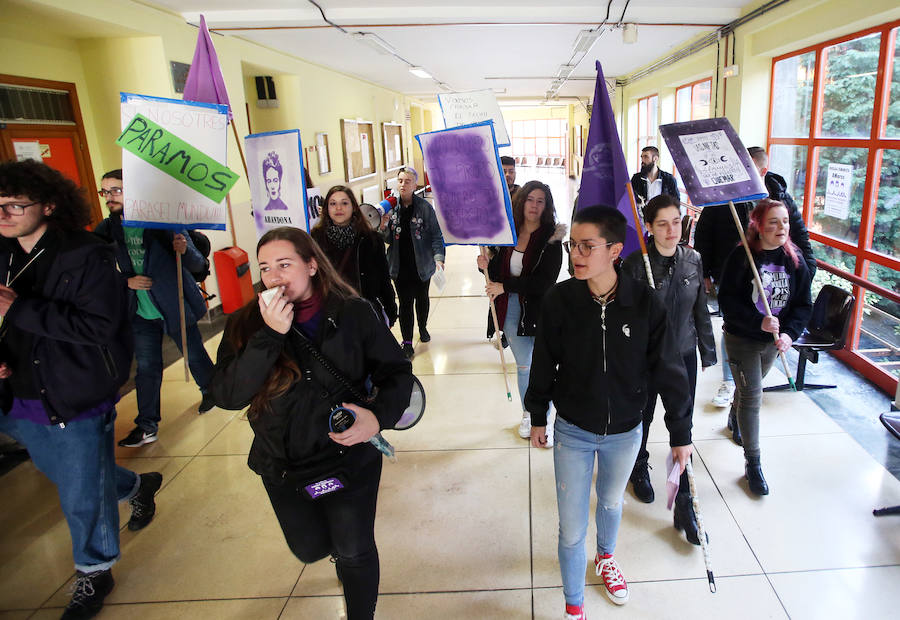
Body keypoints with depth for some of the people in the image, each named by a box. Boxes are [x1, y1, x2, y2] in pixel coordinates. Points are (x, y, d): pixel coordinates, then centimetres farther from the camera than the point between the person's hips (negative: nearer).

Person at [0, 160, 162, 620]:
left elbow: (100, 326, -26)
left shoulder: (87, 257, -19)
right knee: (60, 474, 27)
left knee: (82, 497, 7)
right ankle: (138, 486, 54)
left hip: (77, 398, -7)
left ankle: (94, 574, 34)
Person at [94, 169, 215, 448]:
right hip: (141, 313, 3)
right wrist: (126, 281, -10)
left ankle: (211, 391, 40)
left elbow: (198, 263, -16)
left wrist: (185, 250, -39)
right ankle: (147, 426, 17)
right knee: (146, 368, 8)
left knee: (195, 356, 12)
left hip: (175, 307, -3)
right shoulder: (107, 230, -1)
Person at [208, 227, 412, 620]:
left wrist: (379, 415, -26)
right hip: (283, 466, 2)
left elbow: (396, 372, -6)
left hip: (351, 457, -2)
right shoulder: (246, 325, -10)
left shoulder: (353, 314, -13)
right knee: (310, 549, 20)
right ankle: (342, 554, 57)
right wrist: (270, 335, -30)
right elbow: (227, 396, -21)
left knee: (355, 552, 8)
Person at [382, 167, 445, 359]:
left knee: (422, 299, 20)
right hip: (400, 267, 1)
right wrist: (384, 226, -16)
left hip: (422, 265, -1)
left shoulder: (425, 207, -11)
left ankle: (423, 328, 46)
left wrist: (438, 258, -21)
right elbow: (388, 239, 4)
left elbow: (436, 235, -9)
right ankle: (407, 344, 12)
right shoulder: (391, 207, -2)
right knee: (405, 304, 2)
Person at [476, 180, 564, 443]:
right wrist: (487, 266, -9)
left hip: (540, 310, -3)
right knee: (523, 366, 17)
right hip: (511, 310, 4)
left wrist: (504, 287, -20)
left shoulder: (551, 237, -10)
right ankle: (527, 415, 36)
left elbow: (545, 281, -18)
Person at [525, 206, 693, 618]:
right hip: (572, 432, -1)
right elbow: (544, 363, -3)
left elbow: (669, 371, -8)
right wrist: (538, 417, 7)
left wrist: (680, 433, -1)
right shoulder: (559, 300, -17)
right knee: (571, 528, 7)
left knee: (611, 503, 27)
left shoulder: (644, 302, -18)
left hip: (624, 432, 1)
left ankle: (606, 557, 60)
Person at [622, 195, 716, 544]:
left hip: (684, 354, 3)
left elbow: (701, 309, 8)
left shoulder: (693, 260, -2)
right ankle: (639, 470, 47)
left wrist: (707, 351, 11)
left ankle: (684, 506, 19)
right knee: (642, 418, 18)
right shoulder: (636, 263, -15)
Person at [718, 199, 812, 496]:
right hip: (741, 338, -5)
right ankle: (752, 464, 6)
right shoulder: (741, 257, -17)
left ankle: (735, 417, 56)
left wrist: (789, 333, -17)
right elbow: (727, 301, -19)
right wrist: (758, 322, -29)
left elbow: (804, 304, -2)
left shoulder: (794, 259, -5)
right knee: (752, 396, -5)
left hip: (773, 340, 5)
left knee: (750, 386, 24)